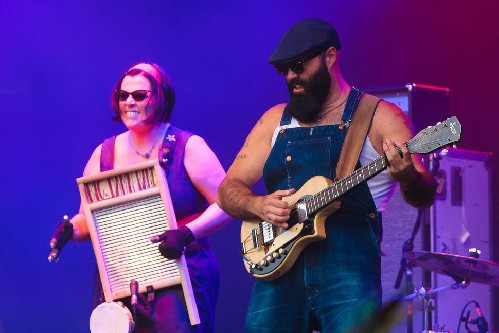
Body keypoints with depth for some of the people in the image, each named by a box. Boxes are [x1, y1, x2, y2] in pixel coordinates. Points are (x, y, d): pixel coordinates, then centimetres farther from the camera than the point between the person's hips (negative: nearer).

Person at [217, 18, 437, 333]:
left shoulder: (379, 117, 3)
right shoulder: (275, 120, 16)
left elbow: (424, 196, -4)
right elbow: (228, 190, 16)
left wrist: (408, 178, -28)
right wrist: (260, 206, -6)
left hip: (349, 266, -4)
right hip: (279, 269, 4)